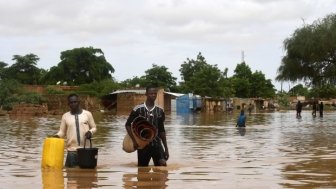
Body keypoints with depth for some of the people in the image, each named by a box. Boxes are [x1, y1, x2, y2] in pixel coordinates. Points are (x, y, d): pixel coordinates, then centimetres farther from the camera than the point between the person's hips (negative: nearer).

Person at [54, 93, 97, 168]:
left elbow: (94, 127, 12)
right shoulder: (65, 116, 8)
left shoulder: (87, 114, 5)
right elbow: (62, 131, 11)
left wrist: (90, 132, -10)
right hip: (72, 150, 1)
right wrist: (57, 136, -10)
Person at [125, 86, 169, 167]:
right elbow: (128, 124, 2)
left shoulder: (160, 111, 5)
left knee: (163, 164, -18)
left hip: (156, 143, 2)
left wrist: (166, 148, 9)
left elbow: (161, 130, 11)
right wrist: (134, 140, -8)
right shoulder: (138, 109, -4)